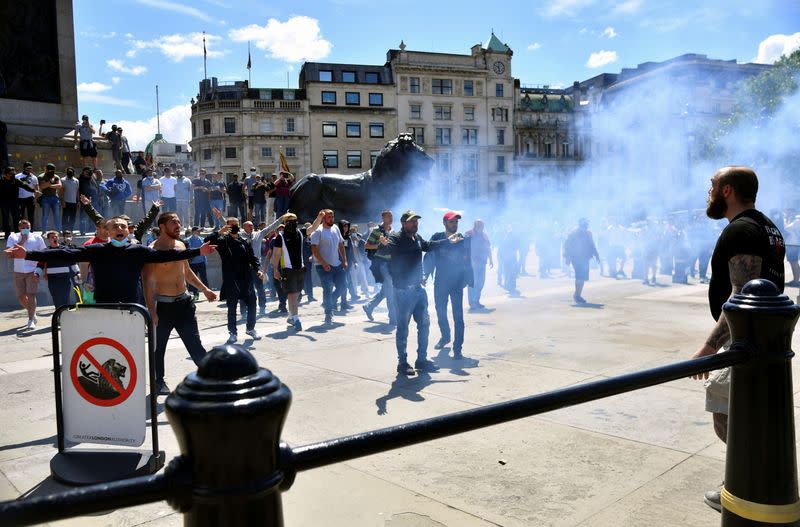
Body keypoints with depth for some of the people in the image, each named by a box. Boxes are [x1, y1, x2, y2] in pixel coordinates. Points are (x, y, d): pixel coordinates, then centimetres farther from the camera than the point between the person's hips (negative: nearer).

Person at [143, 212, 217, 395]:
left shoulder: (180, 245, 9)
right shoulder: (153, 250, -13)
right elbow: (147, 282, -16)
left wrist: (204, 289, 20)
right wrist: (151, 310, -21)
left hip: (184, 301, 5)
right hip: (163, 304, -5)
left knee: (194, 343, 5)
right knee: (159, 346, 10)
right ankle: (159, 381, 25)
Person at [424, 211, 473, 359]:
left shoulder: (463, 240, -1)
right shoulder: (437, 238, -1)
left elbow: (468, 262, 3)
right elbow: (429, 257, 0)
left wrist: (468, 280, -2)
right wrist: (426, 274, -11)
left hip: (457, 283, -2)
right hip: (440, 283, 2)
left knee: (458, 316, -6)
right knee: (441, 313, 15)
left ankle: (457, 348, -1)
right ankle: (445, 336, 41)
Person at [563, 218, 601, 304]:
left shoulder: (588, 234, 11)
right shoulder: (573, 234, -5)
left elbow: (592, 246, 18)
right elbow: (567, 246, -6)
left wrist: (596, 255, 10)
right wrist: (567, 258, -12)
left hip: (585, 259, 6)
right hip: (576, 258, -6)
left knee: (583, 277, 5)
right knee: (580, 276, -15)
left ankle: (577, 295, 15)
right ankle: (576, 295, -5)